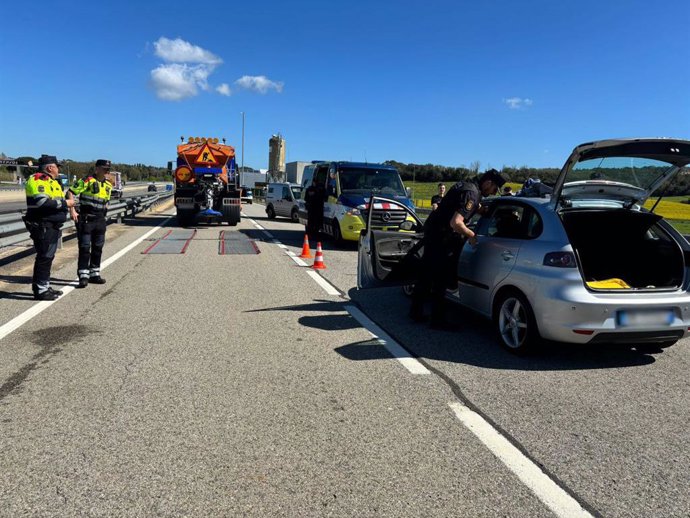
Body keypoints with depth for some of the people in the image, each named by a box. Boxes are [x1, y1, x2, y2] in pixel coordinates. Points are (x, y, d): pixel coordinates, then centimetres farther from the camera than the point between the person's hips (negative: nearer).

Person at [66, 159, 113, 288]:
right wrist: (72, 211, -17)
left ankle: (94, 274, 22)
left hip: (100, 220, 7)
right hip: (85, 219, -7)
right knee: (85, 248, -4)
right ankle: (83, 276, 2)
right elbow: (70, 192, -12)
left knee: (98, 248, 11)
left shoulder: (108, 186, 11)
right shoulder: (87, 181, -10)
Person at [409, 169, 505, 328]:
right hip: (441, 237, -10)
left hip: (432, 230, 10)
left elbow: (479, 208, 33)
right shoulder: (472, 193, -19)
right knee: (441, 279, -3)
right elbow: (456, 223, -29)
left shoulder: (468, 185, 13)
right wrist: (471, 235, -14)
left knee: (426, 275, 15)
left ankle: (416, 312, 25)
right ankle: (437, 319, 5)